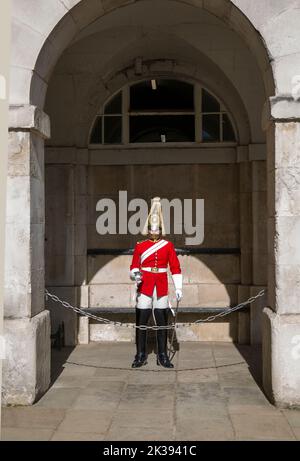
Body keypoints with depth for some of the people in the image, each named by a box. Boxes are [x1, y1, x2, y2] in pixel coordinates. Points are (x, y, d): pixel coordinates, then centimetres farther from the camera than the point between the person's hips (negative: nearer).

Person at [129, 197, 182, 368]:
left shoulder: (168, 246, 6)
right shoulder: (140, 246, 5)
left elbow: (175, 267, 4)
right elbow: (134, 266, 6)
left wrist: (179, 287, -2)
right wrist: (135, 275, -17)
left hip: (162, 287, 1)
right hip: (145, 286, 0)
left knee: (162, 322, 4)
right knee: (141, 322, 0)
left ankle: (163, 356, 12)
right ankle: (141, 355, 9)